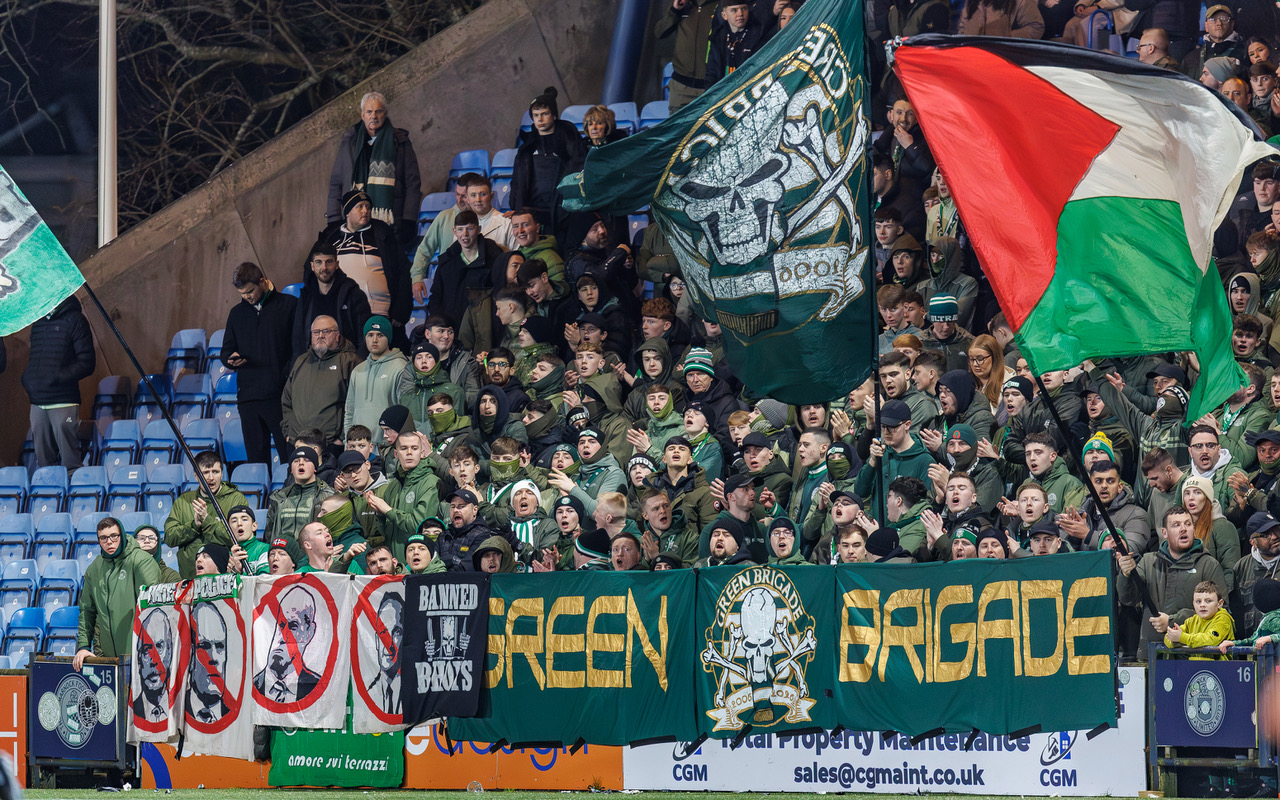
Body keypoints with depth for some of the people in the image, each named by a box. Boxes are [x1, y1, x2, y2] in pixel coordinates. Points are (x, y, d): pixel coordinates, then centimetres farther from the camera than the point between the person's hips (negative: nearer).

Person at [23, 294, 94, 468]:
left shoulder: (74, 320, -2)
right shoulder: (38, 321, 16)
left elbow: (87, 364, -7)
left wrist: (57, 377, -16)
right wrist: (26, 379, 8)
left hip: (63, 402, -6)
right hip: (37, 402, 6)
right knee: (43, 458, 7)